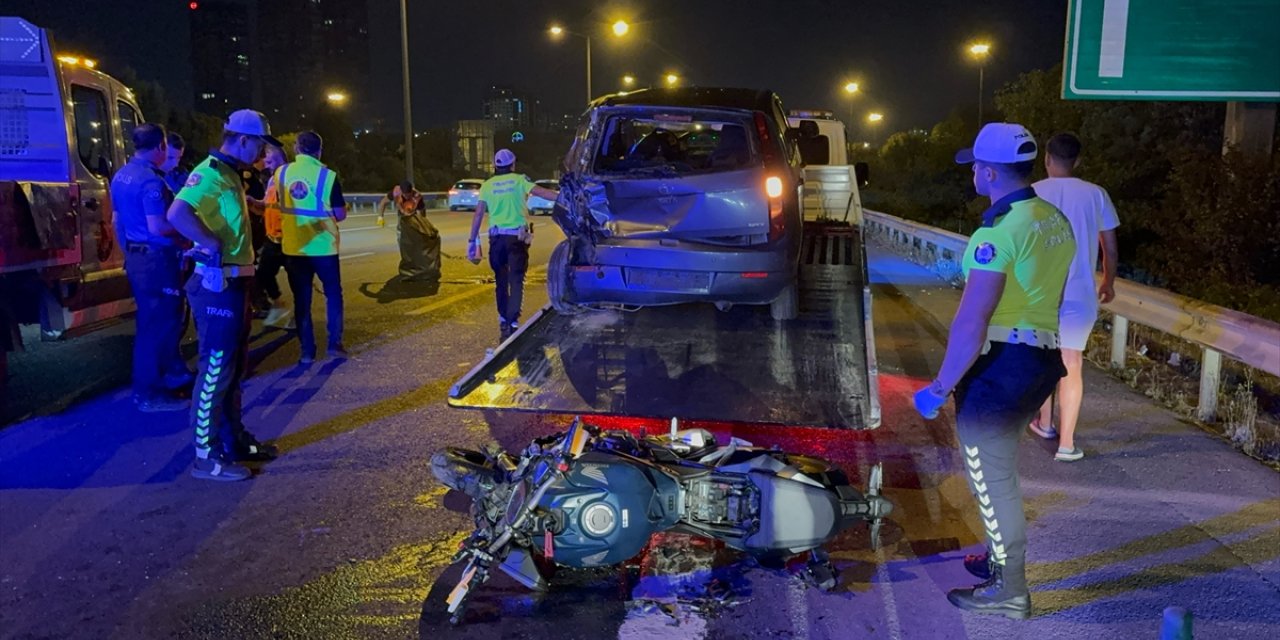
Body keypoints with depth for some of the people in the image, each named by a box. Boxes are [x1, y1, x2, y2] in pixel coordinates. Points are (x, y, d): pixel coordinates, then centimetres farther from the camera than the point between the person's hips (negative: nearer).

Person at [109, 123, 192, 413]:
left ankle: (173, 372, 34)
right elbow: (158, 228, -26)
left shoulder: (121, 176, 11)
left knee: (152, 319, 20)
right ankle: (150, 393, 4)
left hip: (136, 257, 10)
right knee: (158, 323, -3)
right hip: (156, 259, -10)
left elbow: (118, 220, 19)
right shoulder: (151, 180, -20)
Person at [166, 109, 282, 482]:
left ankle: (234, 439, 30)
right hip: (218, 285, -11)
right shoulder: (210, 173, -16)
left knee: (234, 366, 18)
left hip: (234, 283, 11)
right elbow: (177, 214, -32)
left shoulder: (229, 175, 16)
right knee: (216, 368, -5)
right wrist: (213, 245, -24)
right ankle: (207, 456, 3)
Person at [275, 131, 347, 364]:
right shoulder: (327, 176, -11)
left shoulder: (281, 173, 1)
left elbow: (280, 207, 14)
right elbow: (340, 215, -7)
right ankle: (335, 343, 10)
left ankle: (307, 351, 10)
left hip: (294, 247, 3)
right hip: (323, 246, -3)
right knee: (333, 294, 14)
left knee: (301, 299, 9)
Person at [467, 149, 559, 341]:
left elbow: (479, 214, 3)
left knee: (501, 280, 16)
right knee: (516, 280, -5)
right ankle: (512, 322, -16)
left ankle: (503, 319, 25)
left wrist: (473, 241, 6)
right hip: (517, 236, -2)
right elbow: (542, 192, -10)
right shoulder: (519, 180, 2)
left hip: (497, 237, 3)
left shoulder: (487, 185, 7)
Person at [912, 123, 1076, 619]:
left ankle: (1010, 590, 18)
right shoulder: (1056, 220, 8)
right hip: (1043, 359, 9)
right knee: (998, 468, 26)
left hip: (1000, 366, -9)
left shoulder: (1000, 229, -20)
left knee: (991, 477, 5)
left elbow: (972, 322, -24)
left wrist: (941, 386, -18)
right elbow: (1050, 296, 15)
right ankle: (1000, 556, 41)